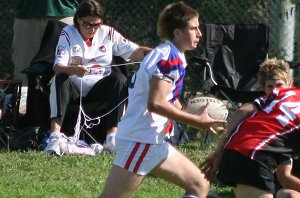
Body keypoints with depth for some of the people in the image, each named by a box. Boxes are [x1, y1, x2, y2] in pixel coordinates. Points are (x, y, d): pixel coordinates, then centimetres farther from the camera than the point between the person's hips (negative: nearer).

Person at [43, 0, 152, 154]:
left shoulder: (108, 33, 5)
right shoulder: (68, 34, -2)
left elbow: (135, 52, 1)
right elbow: (58, 67, -16)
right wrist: (73, 70, -39)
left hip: (99, 88, 2)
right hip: (74, 88, -2)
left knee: (119, 78, -26)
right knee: (59, 80, -32)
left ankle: (112, 137, -37)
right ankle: (55, 135, -47)